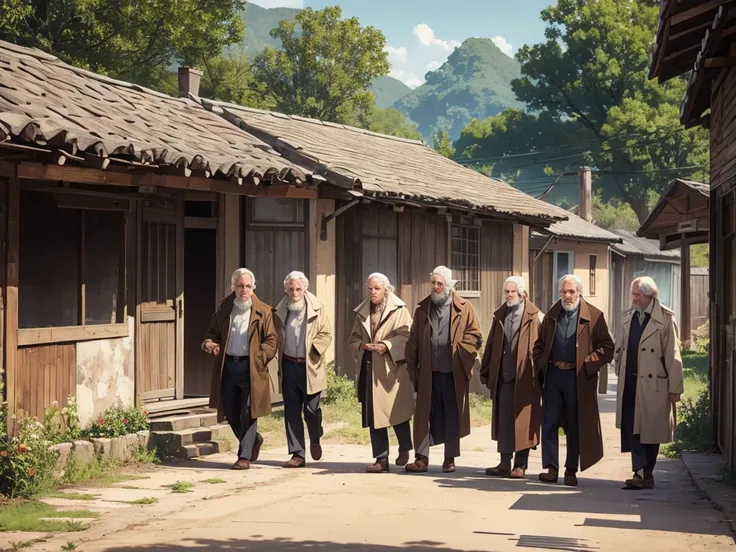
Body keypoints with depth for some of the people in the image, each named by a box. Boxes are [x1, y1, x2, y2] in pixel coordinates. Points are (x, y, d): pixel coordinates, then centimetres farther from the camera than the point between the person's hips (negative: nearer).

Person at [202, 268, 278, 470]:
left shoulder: (263, 312, 0)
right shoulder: (224, 310, 10)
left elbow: (272, 340, -3)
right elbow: (213, 333, 18)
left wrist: (259, 359, -15)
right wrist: (209, 344, -4)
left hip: (251, 368, -4)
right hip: (228, 366, 4)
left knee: (248, 414, -4)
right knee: (231, 413, 10)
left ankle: (245, 456, 3)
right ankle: (253, 440, 33)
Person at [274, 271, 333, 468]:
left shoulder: (317, 310, -3)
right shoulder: (280, 311, 7)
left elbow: (326, 334, -4)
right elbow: (276, 338, 15)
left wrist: (313, 349, -17)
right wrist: (278, 364, 8)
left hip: (310, 366, -3)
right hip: (289, 365, 3)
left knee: (311, 409, -1)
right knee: (291, 411, 2)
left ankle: (315, 440, 30)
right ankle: (297, 454, 7)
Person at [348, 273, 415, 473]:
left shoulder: (399, 310, -1)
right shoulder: (362, 312, 14)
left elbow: (406, 335, -10)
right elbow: (353, 339, 15)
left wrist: (386, 346, -21)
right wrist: (362, 346, -6)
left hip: (392, 368, -4)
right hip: (370, 369, 4)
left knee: (397, 411, 1)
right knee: (374, 416, 2)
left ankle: (404, 448, 25)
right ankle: (381, 459, 6)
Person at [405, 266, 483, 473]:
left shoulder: (464, 309, 1)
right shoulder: (423, 309, 9)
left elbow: (475, 336, 1)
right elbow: (413, 341, 9)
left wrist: (461, 354, -10)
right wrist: (413, 368, 4)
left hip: (453, 373, -2)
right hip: (428, 373, 2)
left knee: (452, 416, 5)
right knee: (424, 415, 2)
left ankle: (450, 458, 14)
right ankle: (421, 458, 7)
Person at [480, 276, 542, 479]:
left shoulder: (534, 316, -3)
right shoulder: (499, 315, 12)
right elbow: (491, 345, 13)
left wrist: (537, 374, -11)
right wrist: (486, 372, 9)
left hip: (525, 377, -5)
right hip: (503, 377, 5)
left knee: (523, 421, 2)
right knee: (503, 420, 7)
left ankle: (520, 465, 10)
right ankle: (505, 463, 14)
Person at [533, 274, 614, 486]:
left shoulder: (594, 316, -2)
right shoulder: (552, 314, 10)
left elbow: (607, 347, -1)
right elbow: (539, 344, 19)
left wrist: (587, 364, -11)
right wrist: (542, 364, 4)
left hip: (578, 378, -3)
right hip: (553, 375, 3)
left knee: (575, 426, 5)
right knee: (549, 423, -1)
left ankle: (571, 471, 14)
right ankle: (551, 469, 4)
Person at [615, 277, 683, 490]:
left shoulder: (665, 319, -6)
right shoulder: (628, 318, 12)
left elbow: (673, 356, -8)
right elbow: (619, 350, 18)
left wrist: (675, 388, -10)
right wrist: (621, 374, 11)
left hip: (653, 384, -5)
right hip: (629, 383, 5)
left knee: (651, 430, 4)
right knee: (631, 429, -3)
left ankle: (647, 474, 14)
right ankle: (640, 472, -3)